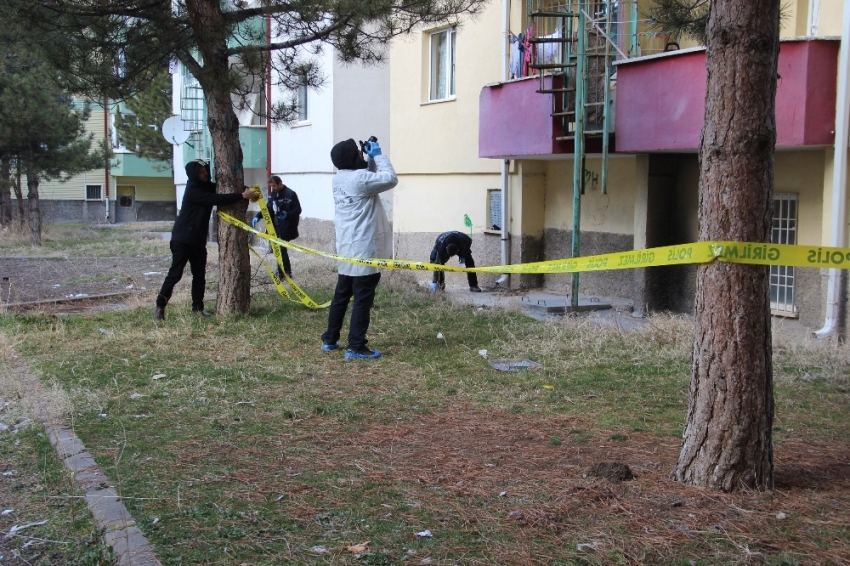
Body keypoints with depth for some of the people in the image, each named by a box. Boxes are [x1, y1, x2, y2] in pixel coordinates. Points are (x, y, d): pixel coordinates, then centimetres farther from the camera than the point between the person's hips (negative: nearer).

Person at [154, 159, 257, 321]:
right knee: (176, 273, -7)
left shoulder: (207, 186, 9)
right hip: (182, 239, -8)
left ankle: (197, 307, 13)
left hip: (198, 240, 8)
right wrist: (242, 196, -30)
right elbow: (216, 200, -27)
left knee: (199, 275, 7)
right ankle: (160, 306, 1)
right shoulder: (193, 190, -17)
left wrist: (246, 189, -14)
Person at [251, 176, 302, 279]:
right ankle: (287, 272, 20)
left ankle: (281, 273, -1)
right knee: (281, 249, 10)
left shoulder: (290, 194, -10)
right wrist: (258, 217, -1)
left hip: (286, 227, -7)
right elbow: (268, 208, 14)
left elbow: (298, 209, -10)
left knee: (281, 248, -9)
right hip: (276, 227, 7)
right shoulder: (273, 195, 12)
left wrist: (287, 214, -27)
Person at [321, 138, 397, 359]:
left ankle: (329, 339, 25)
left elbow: (371, 178, 20)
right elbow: (390, 179, -16)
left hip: (346, 249, 9)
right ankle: (356, 347, -1)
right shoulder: (358, 178, -19)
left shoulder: (340, 178, 8)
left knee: (341, 296, 17)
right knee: (363, 300, -3)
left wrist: (371, 159, 7)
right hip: (363, 249, -9)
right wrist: (378, 155, -6)